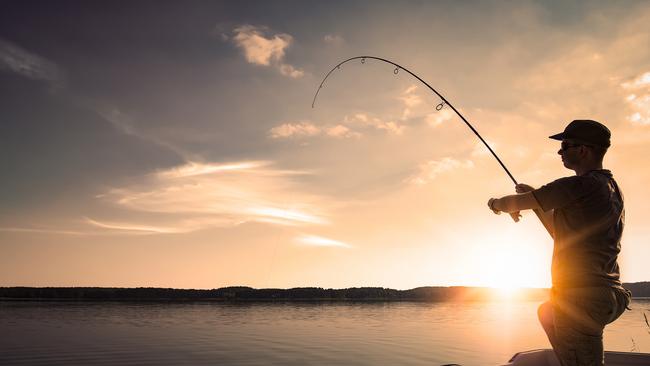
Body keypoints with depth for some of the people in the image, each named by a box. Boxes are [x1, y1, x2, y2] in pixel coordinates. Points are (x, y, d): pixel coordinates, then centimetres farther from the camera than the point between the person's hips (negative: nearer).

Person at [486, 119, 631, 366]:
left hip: (581, 297, -10)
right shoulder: (611, 188, 14)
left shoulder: (578, 186, -16)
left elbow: (514, 204, -9)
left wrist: (496, 203, 13)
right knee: (547, 313, 32)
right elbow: (562, 234, 22)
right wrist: (535, 198, 18)